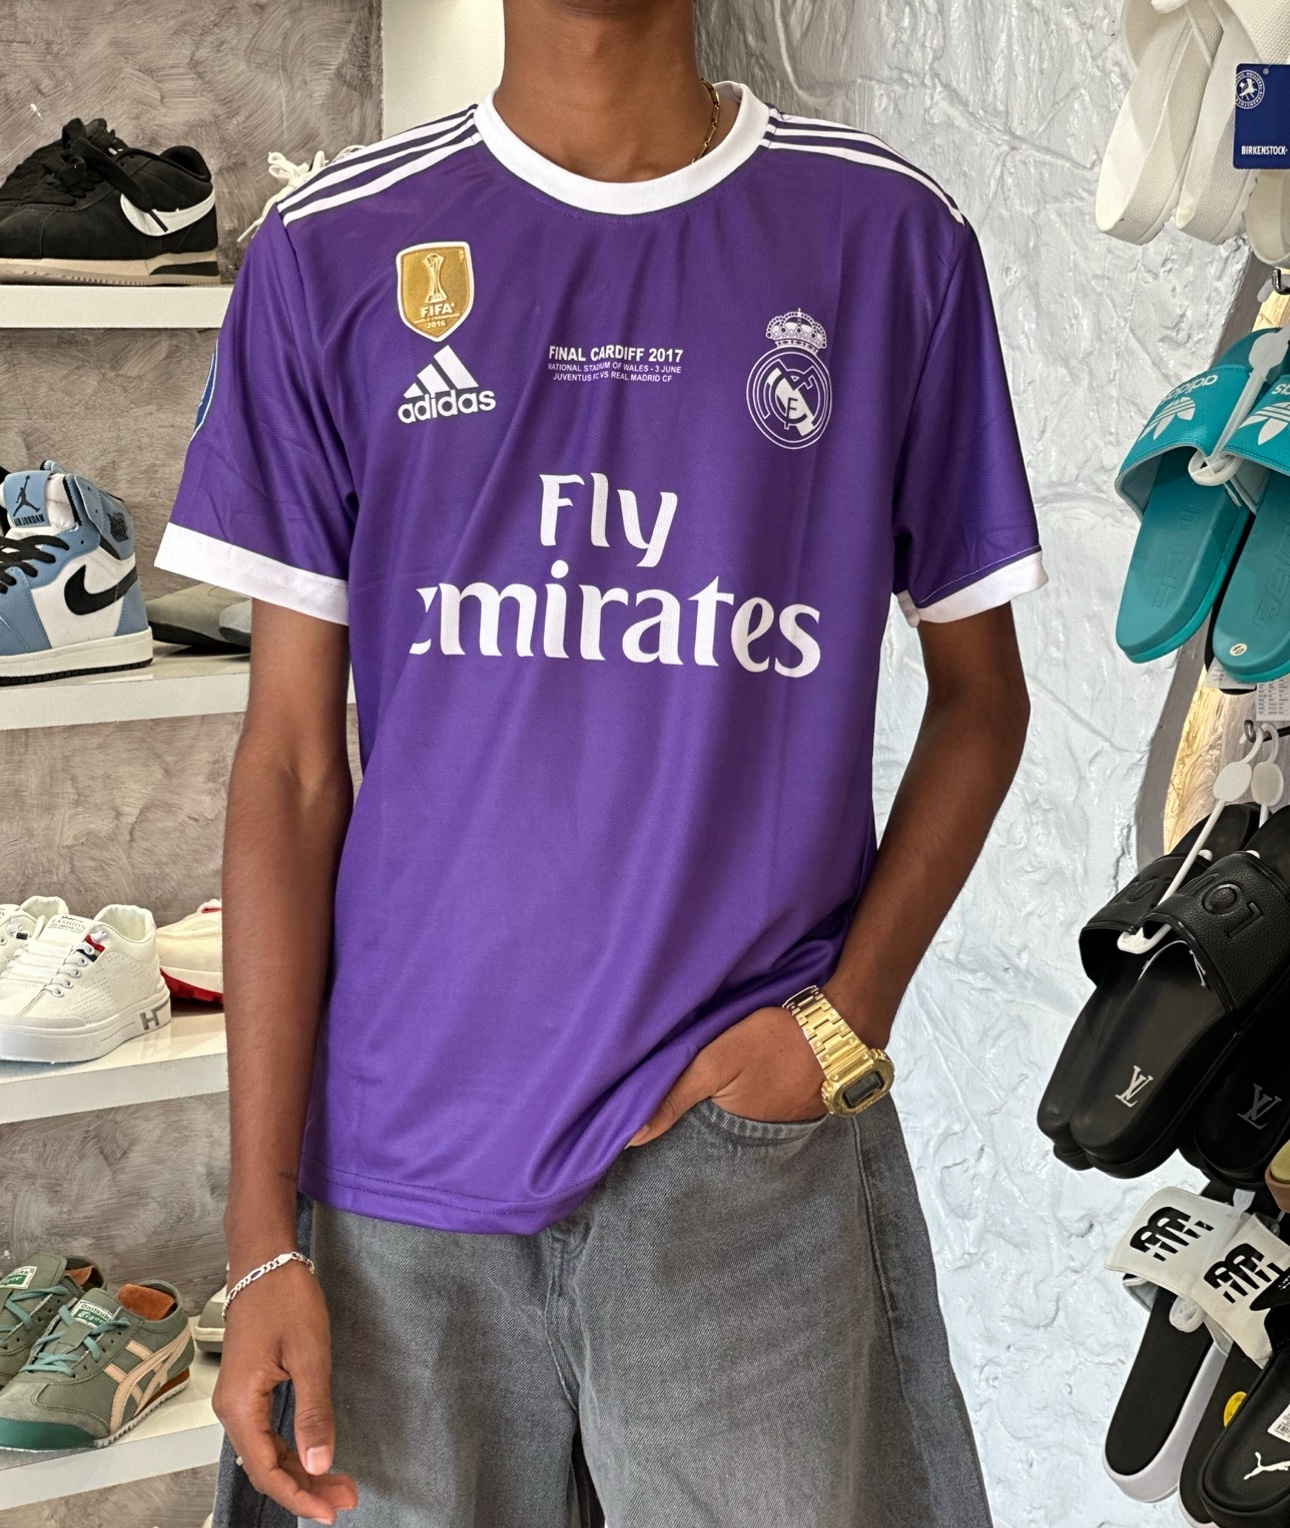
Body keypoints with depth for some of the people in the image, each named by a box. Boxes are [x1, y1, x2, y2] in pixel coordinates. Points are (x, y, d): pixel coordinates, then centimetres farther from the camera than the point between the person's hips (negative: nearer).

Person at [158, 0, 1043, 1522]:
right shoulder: (330, 252, 2)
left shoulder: (888, 236, 2)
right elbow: (292, 762, 1)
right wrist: (261, 1236, -3)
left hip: (750, 1157, 0)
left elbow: (979, 691, 9)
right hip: (409, 1159, 1)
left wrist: (844, 1020, -6)